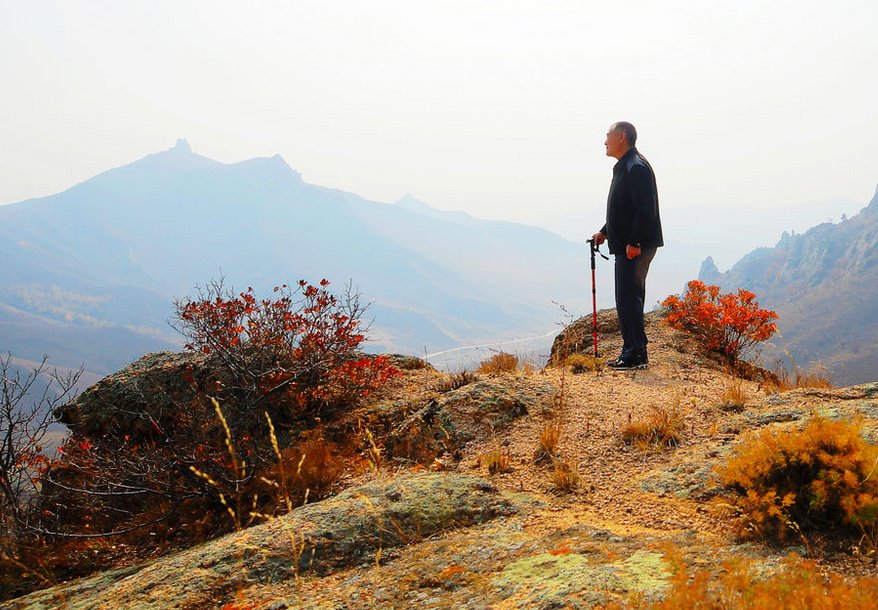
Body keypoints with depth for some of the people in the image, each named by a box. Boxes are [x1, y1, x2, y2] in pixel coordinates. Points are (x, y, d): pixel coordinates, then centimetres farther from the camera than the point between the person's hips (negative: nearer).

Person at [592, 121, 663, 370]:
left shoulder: (637, 167, -15)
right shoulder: (623, 167, 19)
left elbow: (645, 210, -22)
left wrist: (634, 242, -24)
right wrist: (605, 232, 21)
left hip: (636, 247, -11)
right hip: (625, 245, 11)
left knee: (629, 298, -9)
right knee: (627, 298, 13)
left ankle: (636, 354, -5)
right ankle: (632, 351, 20)